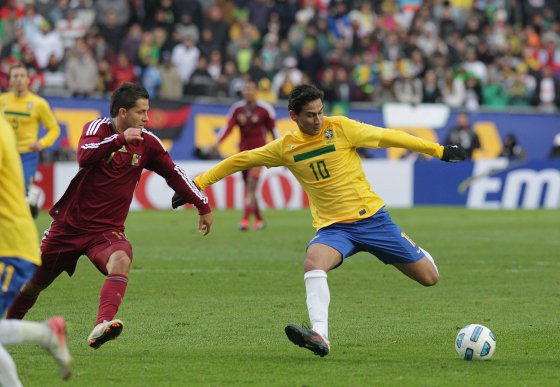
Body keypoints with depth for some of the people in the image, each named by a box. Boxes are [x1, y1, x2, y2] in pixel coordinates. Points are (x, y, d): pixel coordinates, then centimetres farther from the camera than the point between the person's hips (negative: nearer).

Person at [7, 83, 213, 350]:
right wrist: (121, 139, -37)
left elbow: (174, 174, 12)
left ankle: (102, 326, -50)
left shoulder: (147, 143, 0)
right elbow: (84, 157, -30)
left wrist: (203, 207, 13)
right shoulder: (98, 128, -9)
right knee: (34, 282, 10)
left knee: (121, 261, -33)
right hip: (70, 224, -1)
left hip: (106, 230, 1)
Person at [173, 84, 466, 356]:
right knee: (313, 264, -34)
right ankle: (320, 337, -43)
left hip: (371, 217, -1)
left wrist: (439, 151, -7)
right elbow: (241, 160, 9)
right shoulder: (285, 147, 1)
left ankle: (414, 251, 38)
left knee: (429, 278, 1)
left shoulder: (340, 128, -7)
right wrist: (197, 184, 8)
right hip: (333, 226, 1)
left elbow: (387, 137, -6)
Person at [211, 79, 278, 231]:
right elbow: (228, 127, -7)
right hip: (243, 150, 4)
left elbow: (273, 129, 2)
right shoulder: (237, 109, 2)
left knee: (251, 185, -17)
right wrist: (217, 143, -23)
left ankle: (245, 219, -21)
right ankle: (259, 219, 24)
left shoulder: (265, 109, -6)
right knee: (248, 187, 8)